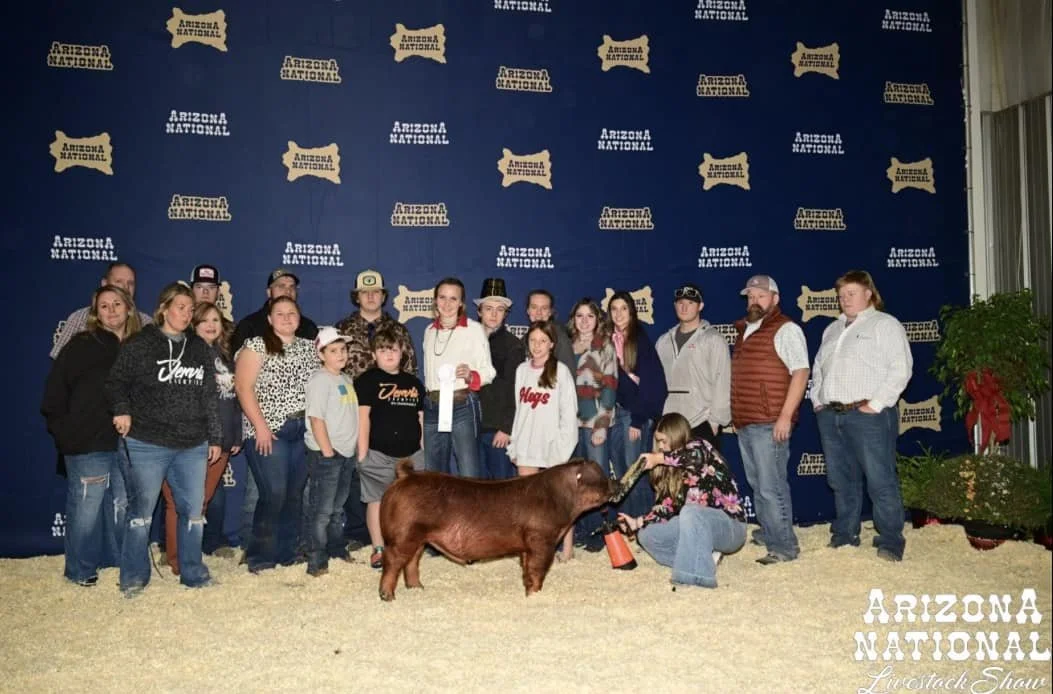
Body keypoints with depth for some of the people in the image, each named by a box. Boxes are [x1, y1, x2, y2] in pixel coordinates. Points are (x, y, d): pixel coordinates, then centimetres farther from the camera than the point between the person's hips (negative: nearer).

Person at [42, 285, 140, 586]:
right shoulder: (81, 346, -1)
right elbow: (55, 391, -3)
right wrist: (65, 434, -7)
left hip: (125, 443, 4)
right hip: (88, 444, -4)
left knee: (121, 506, 11)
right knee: (86, 508, -1)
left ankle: (116, 563, 25)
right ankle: (81, 571, 13)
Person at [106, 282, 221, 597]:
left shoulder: (200, 348, 13)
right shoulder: (139, 344, -1)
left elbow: (209, 396, 14)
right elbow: (116, 381, 0)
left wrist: (214, 437, 13)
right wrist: (122, 410, -18)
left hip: (192, 445, 4)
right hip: (145, 444, -4)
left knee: (193, 510, 8)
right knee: (141, 510, 3)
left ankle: (192, 572, 22)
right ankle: (134, 578, 16)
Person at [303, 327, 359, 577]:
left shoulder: (346, 380, 13)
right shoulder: (320, 380, -11)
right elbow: (316, 418, -17)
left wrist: (357, 445, 14)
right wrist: (327, 452, -19)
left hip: (347, 453, 8)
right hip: (326, 454, -8)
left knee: (337, 507, 18)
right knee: (322, 510, -4)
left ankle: (337, 551, 30)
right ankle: (316, 562, 0)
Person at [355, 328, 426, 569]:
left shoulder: (414, 383, 14)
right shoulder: (367, 381, -1)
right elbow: (363, 417, -7)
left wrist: (422, 450, 12)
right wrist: (362, 453, -12)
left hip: (411, 454, 5)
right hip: (378, 454, -4)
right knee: (377, 500, -2)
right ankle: (378, 549, 6)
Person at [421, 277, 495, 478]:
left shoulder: (474, 329, -2)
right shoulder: (429, 331, 14)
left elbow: (488, 370, -3)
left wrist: (471, 376, -23)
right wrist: (423, 407, 16)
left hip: (463, 405, -5)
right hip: (432, 407, 5)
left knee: (468, 476, -8)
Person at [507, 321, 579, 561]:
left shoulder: (560, 371, -4)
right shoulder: (522, 370, 9)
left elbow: (569, 411, -5)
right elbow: (519, 409, 12)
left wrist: (563, 446, -10)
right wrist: (514, 443, 9)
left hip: (552, 443, -4)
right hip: (526, 444, 5)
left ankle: (567, 547, 9)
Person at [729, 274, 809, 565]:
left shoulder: (785, 329, -6)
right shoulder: (744, 330, 18)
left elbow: (800, 372, -13)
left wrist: (786, 416, -19)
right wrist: (735, 415, 15)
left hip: (770, 424, -8)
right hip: (744, 422, 8)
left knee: (771, 486, -8)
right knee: (757, 484, 15)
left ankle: (785, 546, -1)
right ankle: (768, 533, 27)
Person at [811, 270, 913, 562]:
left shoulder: (885, 324, 0)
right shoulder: (832, 329, 22)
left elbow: (900, 369, -10)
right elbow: (818, 367, 28)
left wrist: (876, 404, -16)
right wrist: (818, 399, 13)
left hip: (868, 415, -7)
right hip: (831, 415, 7)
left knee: (880, 480, -6)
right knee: (841, 480, 11)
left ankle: (890, 542, 2)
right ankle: (844, 536, 21)